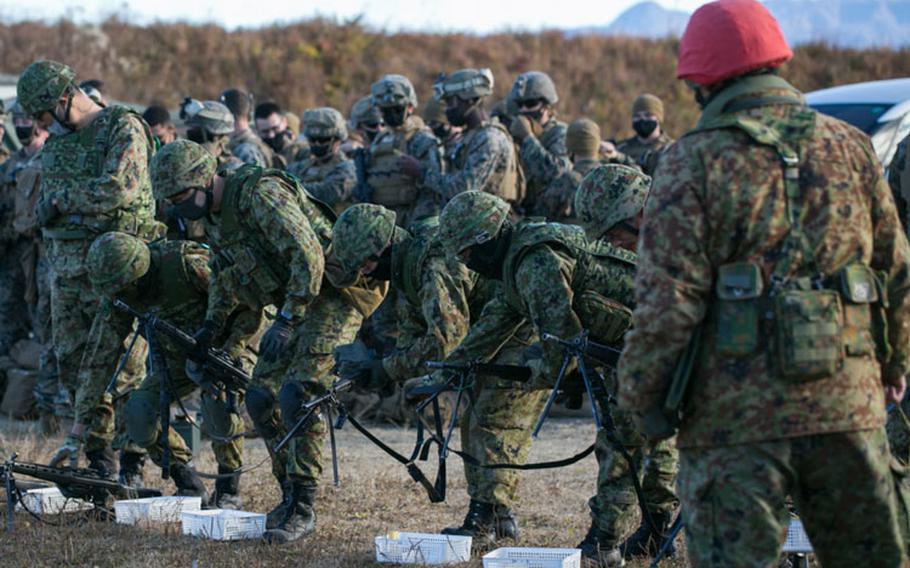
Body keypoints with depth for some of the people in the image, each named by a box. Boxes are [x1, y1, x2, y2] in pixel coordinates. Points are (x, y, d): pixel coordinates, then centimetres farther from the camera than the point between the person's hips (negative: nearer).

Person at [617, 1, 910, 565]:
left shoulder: (694, 163, -5)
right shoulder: (851, 148, 7)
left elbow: (667, 300, -10)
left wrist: (638, 393, 1)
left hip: (737, 416, -3)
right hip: (847, 403, 4)